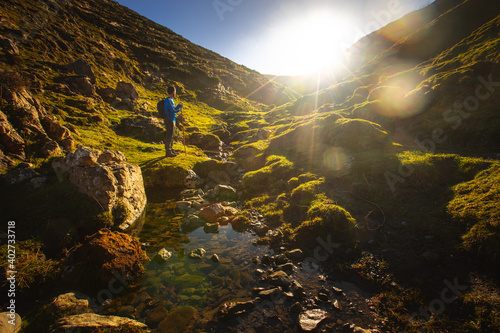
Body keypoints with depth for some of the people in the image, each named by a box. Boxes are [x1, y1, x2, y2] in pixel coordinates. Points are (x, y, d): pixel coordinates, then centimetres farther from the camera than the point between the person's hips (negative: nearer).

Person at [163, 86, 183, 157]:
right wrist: (179, 105, -7)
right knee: (169, 136, -5)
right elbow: (174, 110, -22)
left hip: (172, 120, 10)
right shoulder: (168, 100, -15)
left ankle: (171, 150, 25)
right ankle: (168, 152, 1)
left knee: (171, 136, 15)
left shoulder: (170, 100, 16)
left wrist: (179, 108, 9)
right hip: (169, 120, -10)